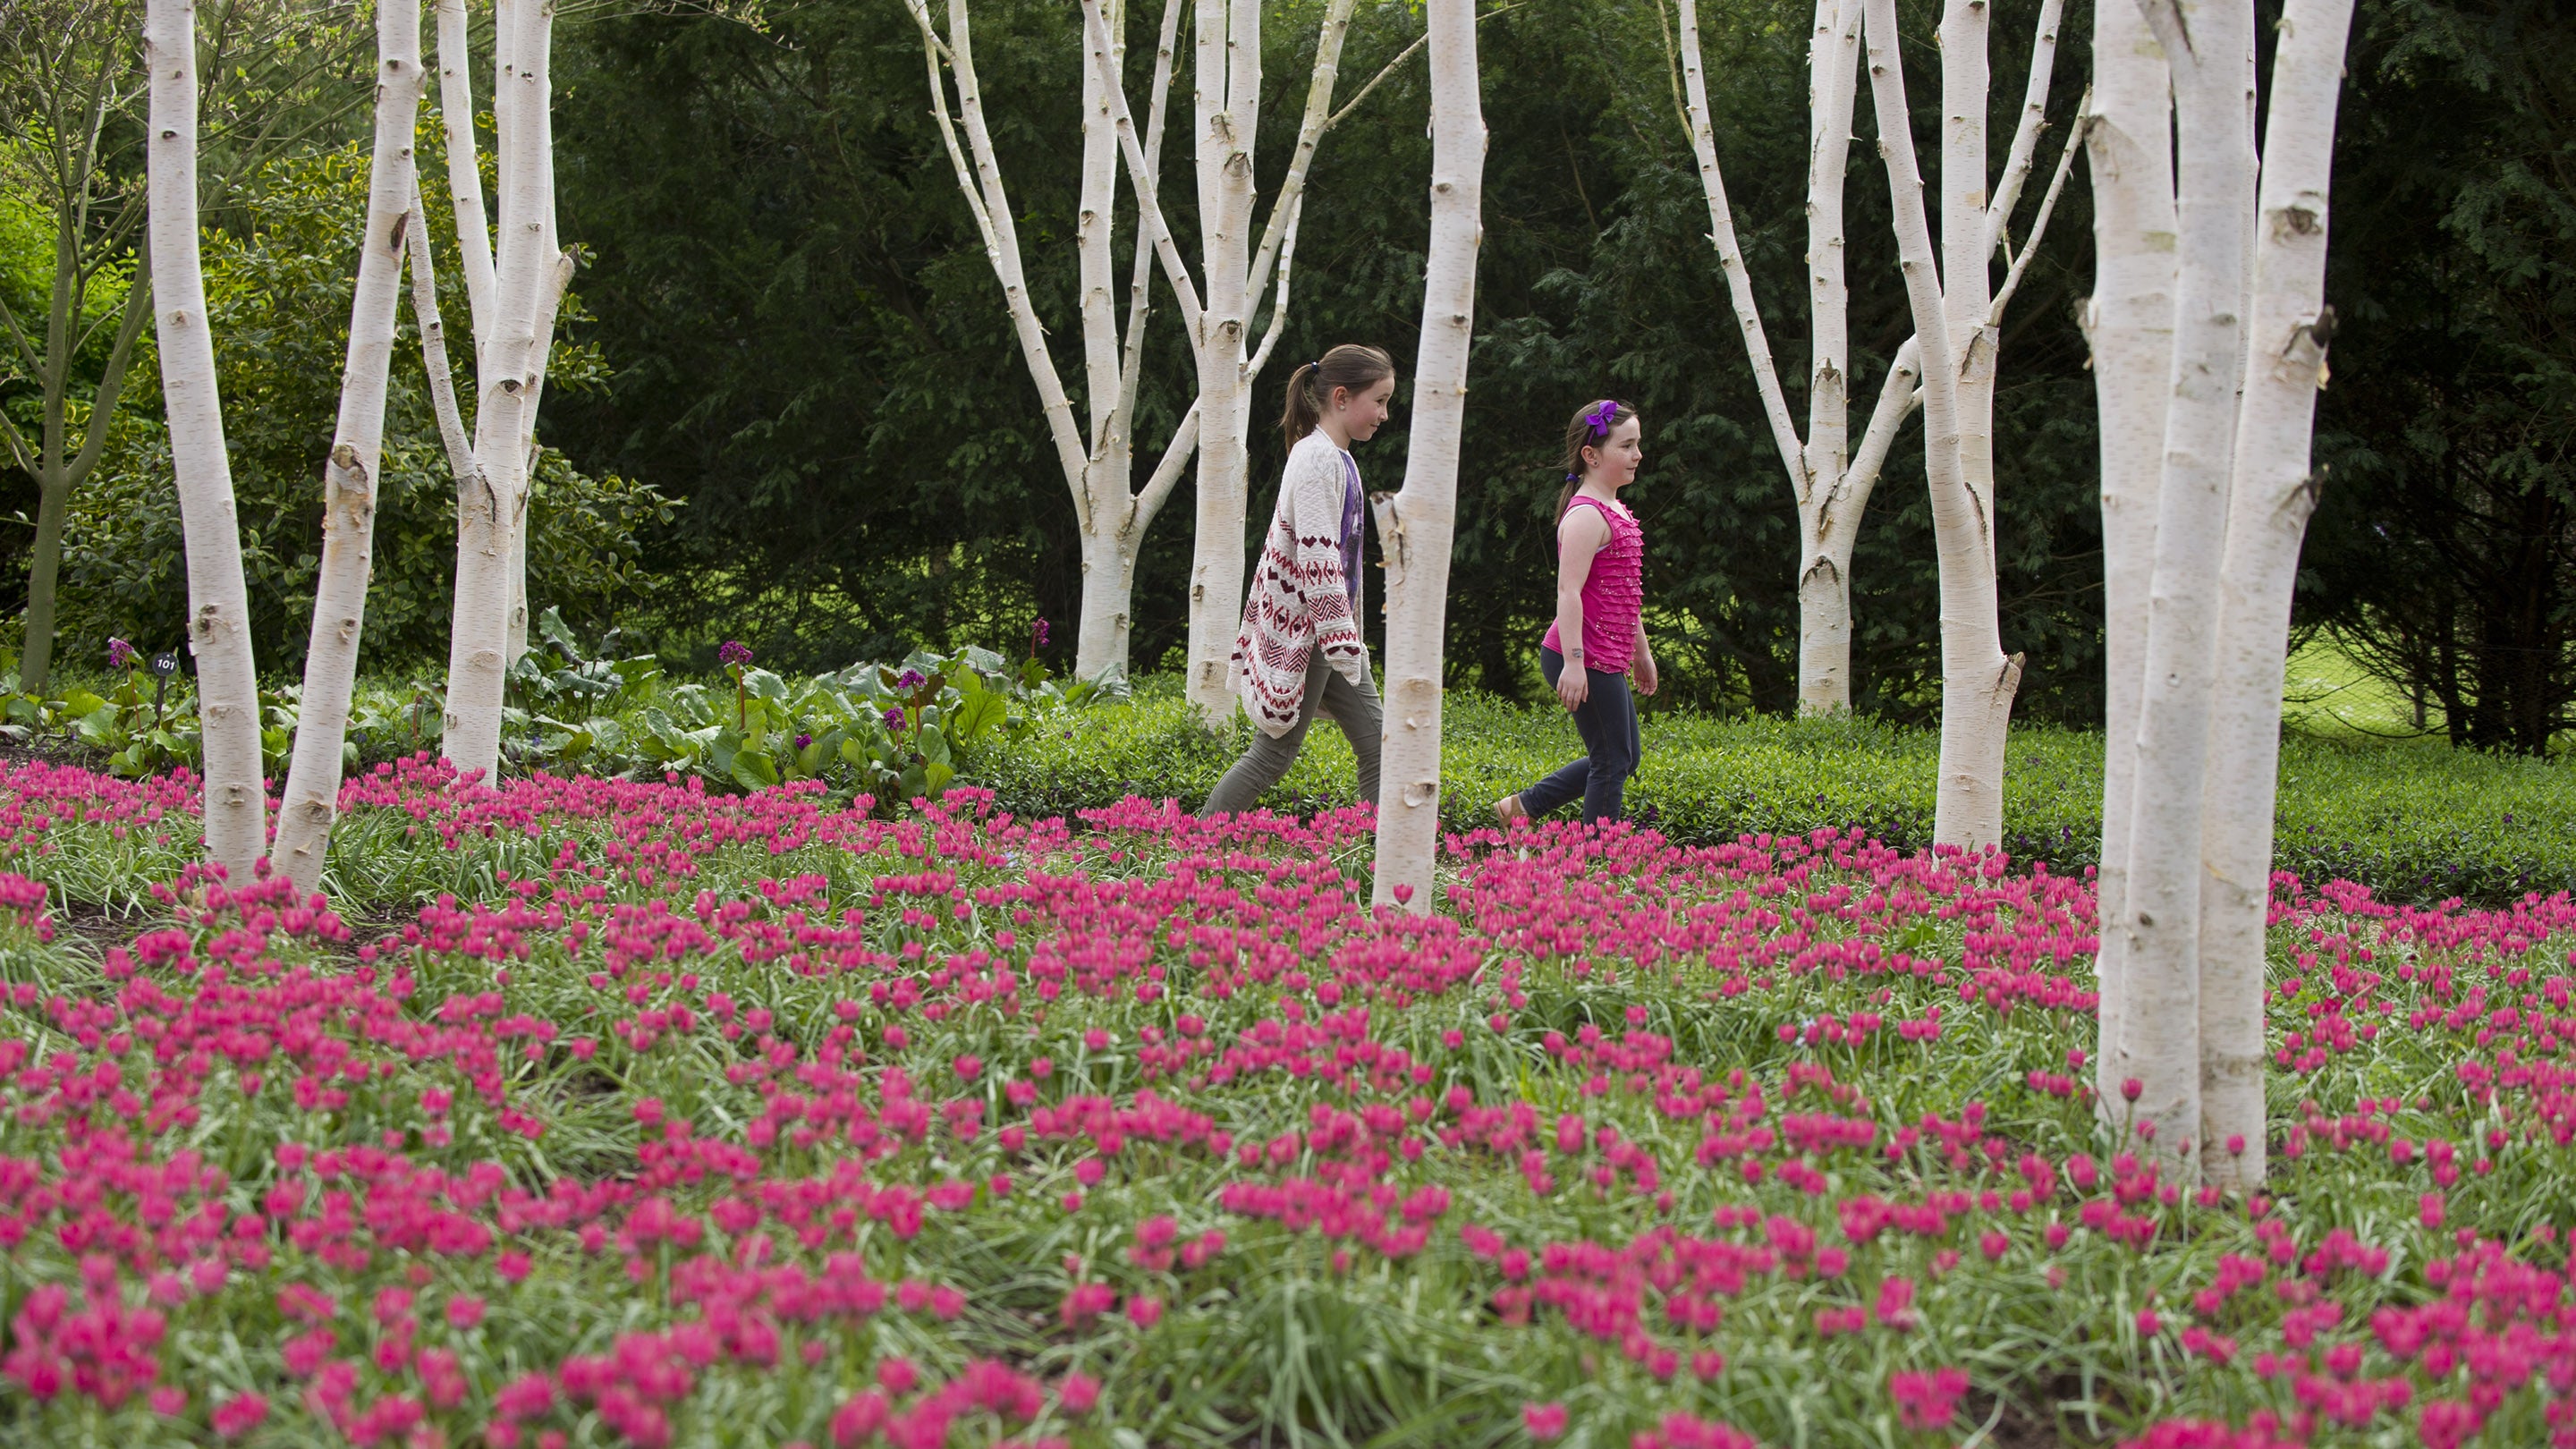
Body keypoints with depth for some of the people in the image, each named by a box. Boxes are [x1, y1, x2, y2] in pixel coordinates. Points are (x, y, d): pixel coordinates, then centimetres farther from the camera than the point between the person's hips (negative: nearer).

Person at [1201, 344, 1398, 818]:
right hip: (1302, 630, -10)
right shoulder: (1318, 459, -15)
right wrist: (1342, 640, -25)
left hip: (1327, 627, 10)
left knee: (1376, 744, 5)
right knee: (1275, 752, -3)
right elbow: (1316, 555, -22)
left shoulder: (1337, 458, 15)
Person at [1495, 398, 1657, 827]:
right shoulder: (1586, 515, -15)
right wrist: (1574, 662, -28)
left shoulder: (1616, 511, 17)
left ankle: (1523, 806, 22)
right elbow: (1568, 591, -22)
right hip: (1585, 661, -10)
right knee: (1612, 762, -4)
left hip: (1607, 660, 10)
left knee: (1623, 759, 16)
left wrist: (1642, 652, 27)